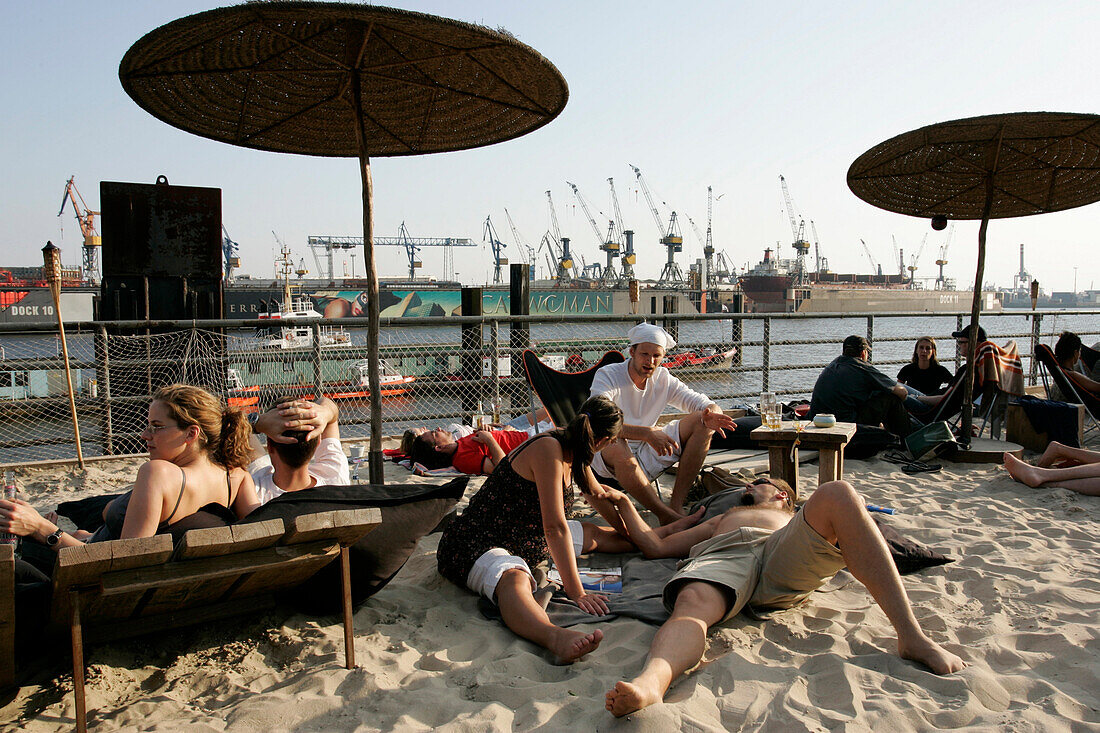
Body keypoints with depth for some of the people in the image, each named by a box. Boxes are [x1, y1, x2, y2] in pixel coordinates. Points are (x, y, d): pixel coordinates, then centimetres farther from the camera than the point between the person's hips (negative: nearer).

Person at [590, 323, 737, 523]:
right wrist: (647, 433, -43)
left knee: (701, 423, -9)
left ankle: (676, 504, -18)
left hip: (646, 455, 6)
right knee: (617, 445, -41)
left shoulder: (663, 379, 3)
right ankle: (665, 514, -28)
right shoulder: (607, 376, -14)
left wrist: (711, 414, -24)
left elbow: (703, 403, 3)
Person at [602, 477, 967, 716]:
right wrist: (623, 503, 39)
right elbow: (656, 546, 42)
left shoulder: (798, 521, 45)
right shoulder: (721, 520, 48)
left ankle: (911, 636, -33)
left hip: (788, 562, 0)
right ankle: (651, 680, -68)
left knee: (837, 493, -27)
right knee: (693, 602, -37)